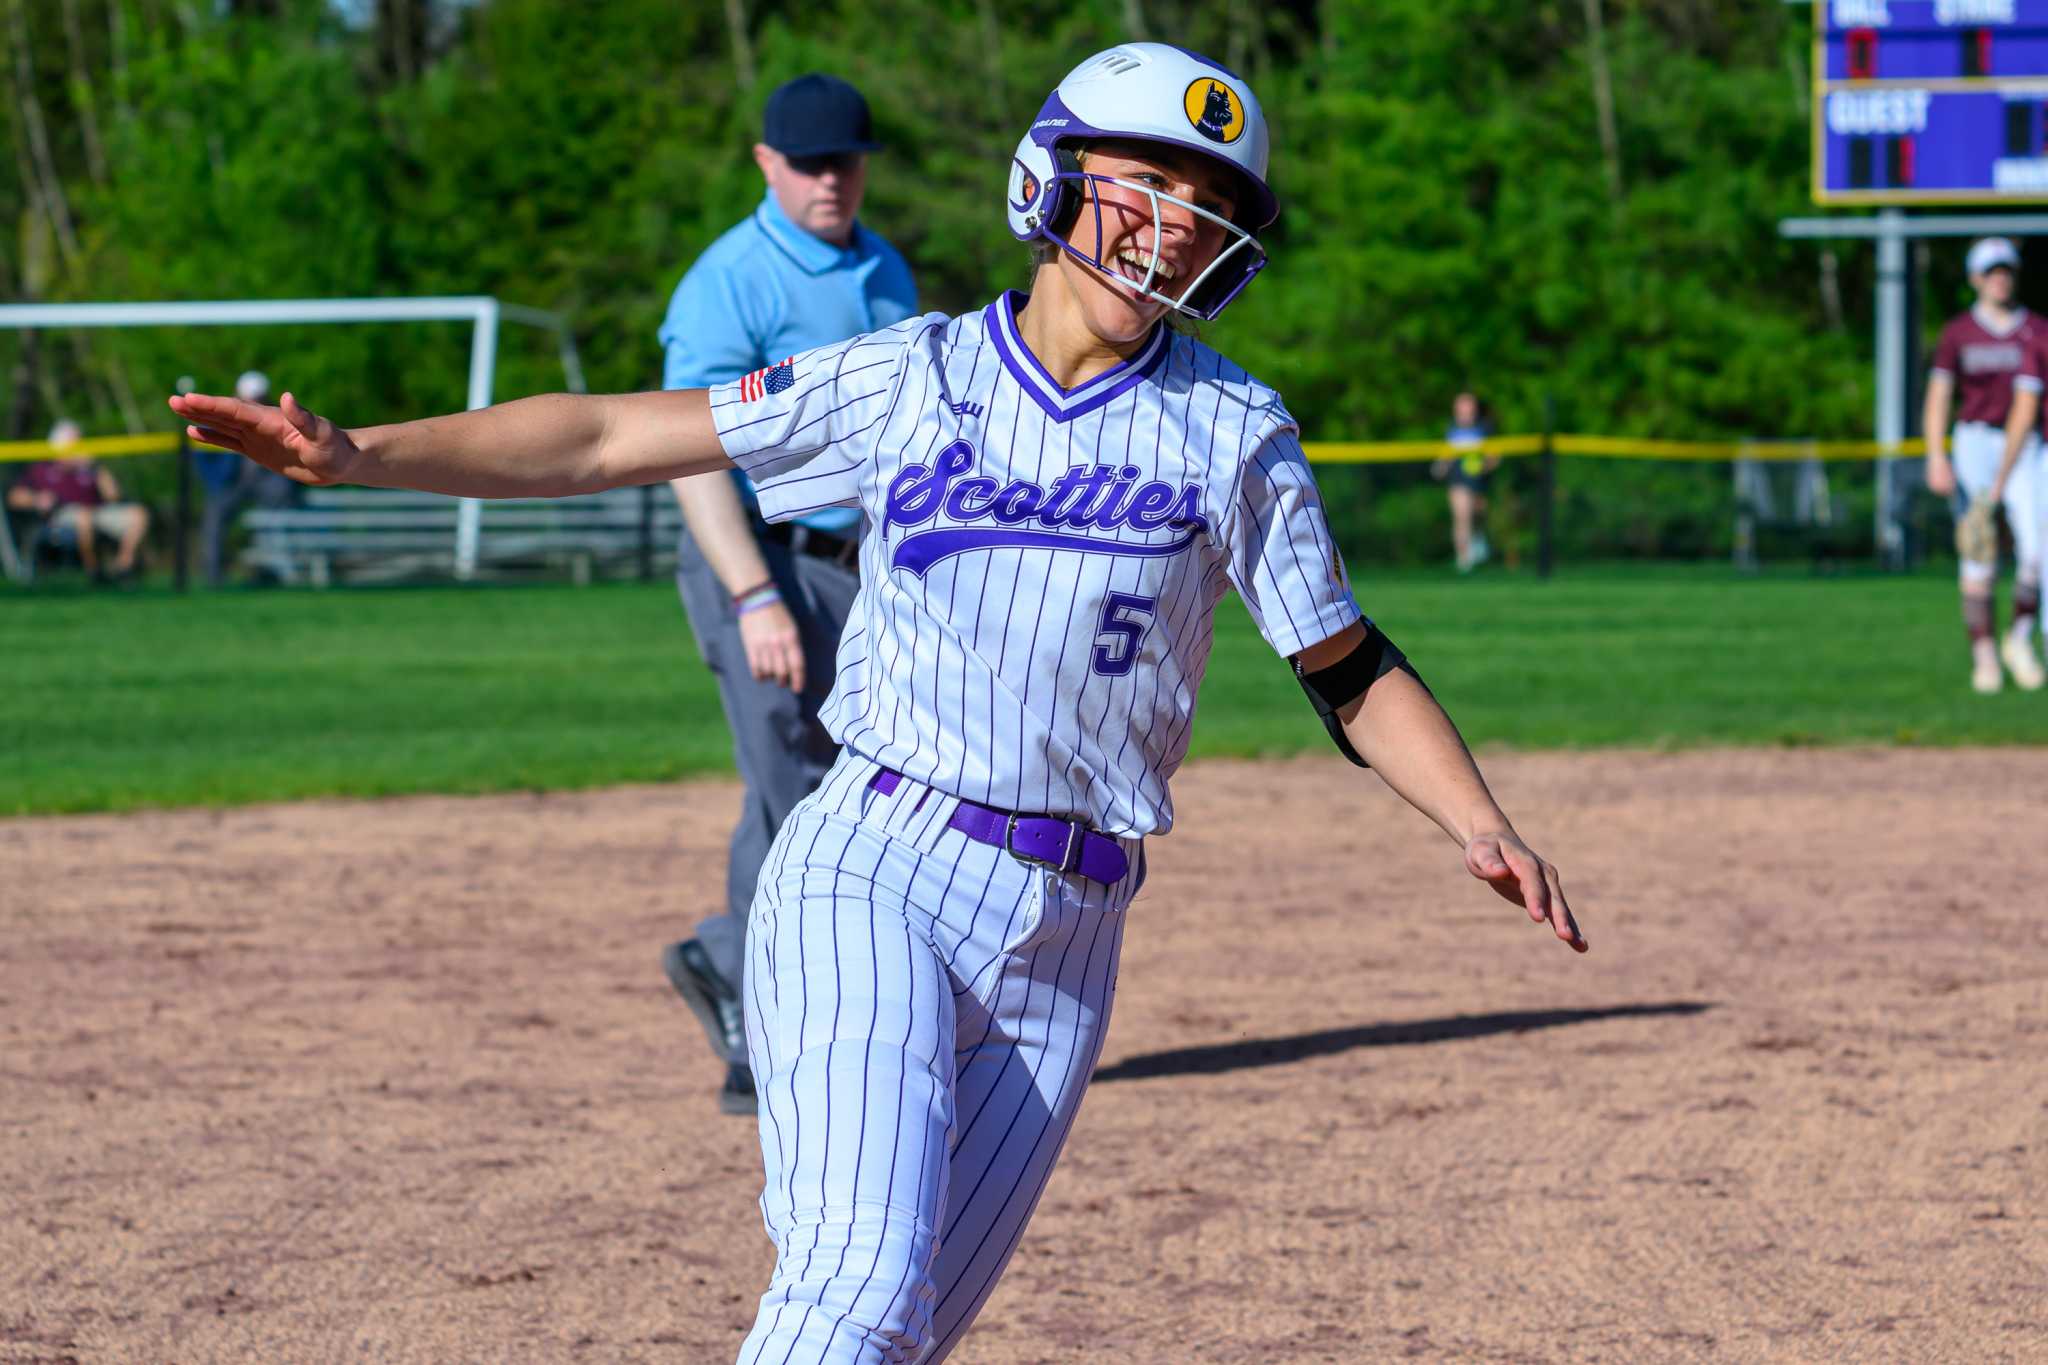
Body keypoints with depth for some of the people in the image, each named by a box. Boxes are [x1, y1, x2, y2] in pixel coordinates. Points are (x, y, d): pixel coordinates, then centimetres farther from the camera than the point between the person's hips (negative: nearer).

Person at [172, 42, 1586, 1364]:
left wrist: (1484, 828, -8)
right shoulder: (909, 381, 3)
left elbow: (1349, 668, 9)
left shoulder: (1231, 431, 5)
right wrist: (362, 452, -8)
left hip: (1064, 935, 2)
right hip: (873, 871, -2)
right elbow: (608, 437, 2)